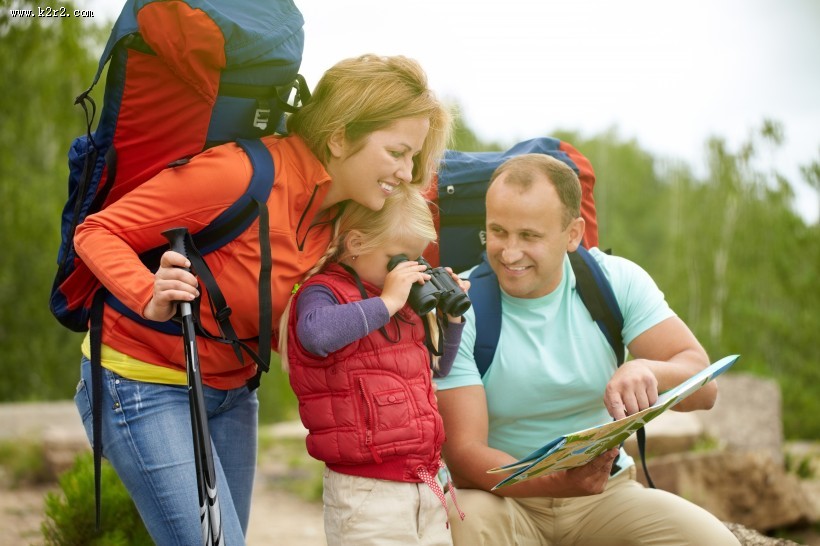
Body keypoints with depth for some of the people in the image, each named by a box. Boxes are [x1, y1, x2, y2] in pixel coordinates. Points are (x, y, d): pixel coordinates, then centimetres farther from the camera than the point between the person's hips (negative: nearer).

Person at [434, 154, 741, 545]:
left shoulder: (617, 281, -3)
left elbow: (703, 387, -8)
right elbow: (463, 453, -17)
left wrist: (648, 370, -32)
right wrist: (558, 482, -36)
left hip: (605, 494, 2)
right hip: (503, 495, -2)